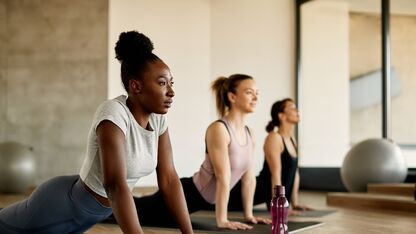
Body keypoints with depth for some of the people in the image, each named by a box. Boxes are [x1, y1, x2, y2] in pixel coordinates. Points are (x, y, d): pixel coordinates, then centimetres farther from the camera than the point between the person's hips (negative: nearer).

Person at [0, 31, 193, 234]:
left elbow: (169, 179, -7)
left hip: (96, 211, 8)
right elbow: (115, 186, -41)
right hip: (65, 205, -8)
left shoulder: (157, 119, -9)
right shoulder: (114, 114, -33)